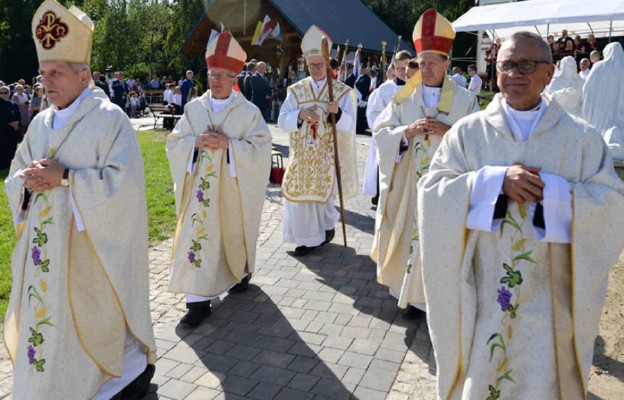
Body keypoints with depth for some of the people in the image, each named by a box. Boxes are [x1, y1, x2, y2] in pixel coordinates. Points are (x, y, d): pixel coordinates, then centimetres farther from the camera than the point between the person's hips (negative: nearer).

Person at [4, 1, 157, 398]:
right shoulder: (42, 123, 10)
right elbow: (15, 178, 15)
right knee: (46, 317, 15)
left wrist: (65, 177, -20)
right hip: (46, 248, 7)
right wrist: (29, 182, -8)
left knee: (90, 318, 4)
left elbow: (124, 184, -19)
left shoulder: (109, 119, -12)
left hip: (90, 249, -7)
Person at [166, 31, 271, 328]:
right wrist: (196, 142, -15)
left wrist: (228, 144, -22)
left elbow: (261, 148, -11)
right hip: (201, 187, 2)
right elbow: (174, 143, 5)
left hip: (232, 188, -2)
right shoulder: (194, 108, 5)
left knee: (234, 233, 14)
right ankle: (199, 300, 5)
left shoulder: (248, 112, -4)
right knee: (198, 235, -2)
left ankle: (241, 273, 44)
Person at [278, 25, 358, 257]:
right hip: (301, 154, 2)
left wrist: (337, 112, -28)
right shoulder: (296, 90, 6)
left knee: (323, 192, 3)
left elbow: (349, 124, -8)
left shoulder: (342, 92, 0)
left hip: (327, 155, -2)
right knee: (299, 193, 2)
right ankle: (306, 237, 17)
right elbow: (282, 120, -1)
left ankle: (327, 224, 33)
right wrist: (300, 115, -20)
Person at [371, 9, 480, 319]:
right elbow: (380, 131, 1)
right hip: (407, 183, 2)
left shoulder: (465, 100, 1)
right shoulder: (403, 98, 5)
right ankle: (405, 286, 27)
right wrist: (407, 131, -16)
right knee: (406, 233, 7)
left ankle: (422, 295, 18)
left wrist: (449, 132, -17)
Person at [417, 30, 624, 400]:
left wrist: (550, 189, -18)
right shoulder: (467, 132, 1)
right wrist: (493, 180, -20)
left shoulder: (581, 138, 1)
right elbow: (432, 192, -8)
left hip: (548, 299, 1)